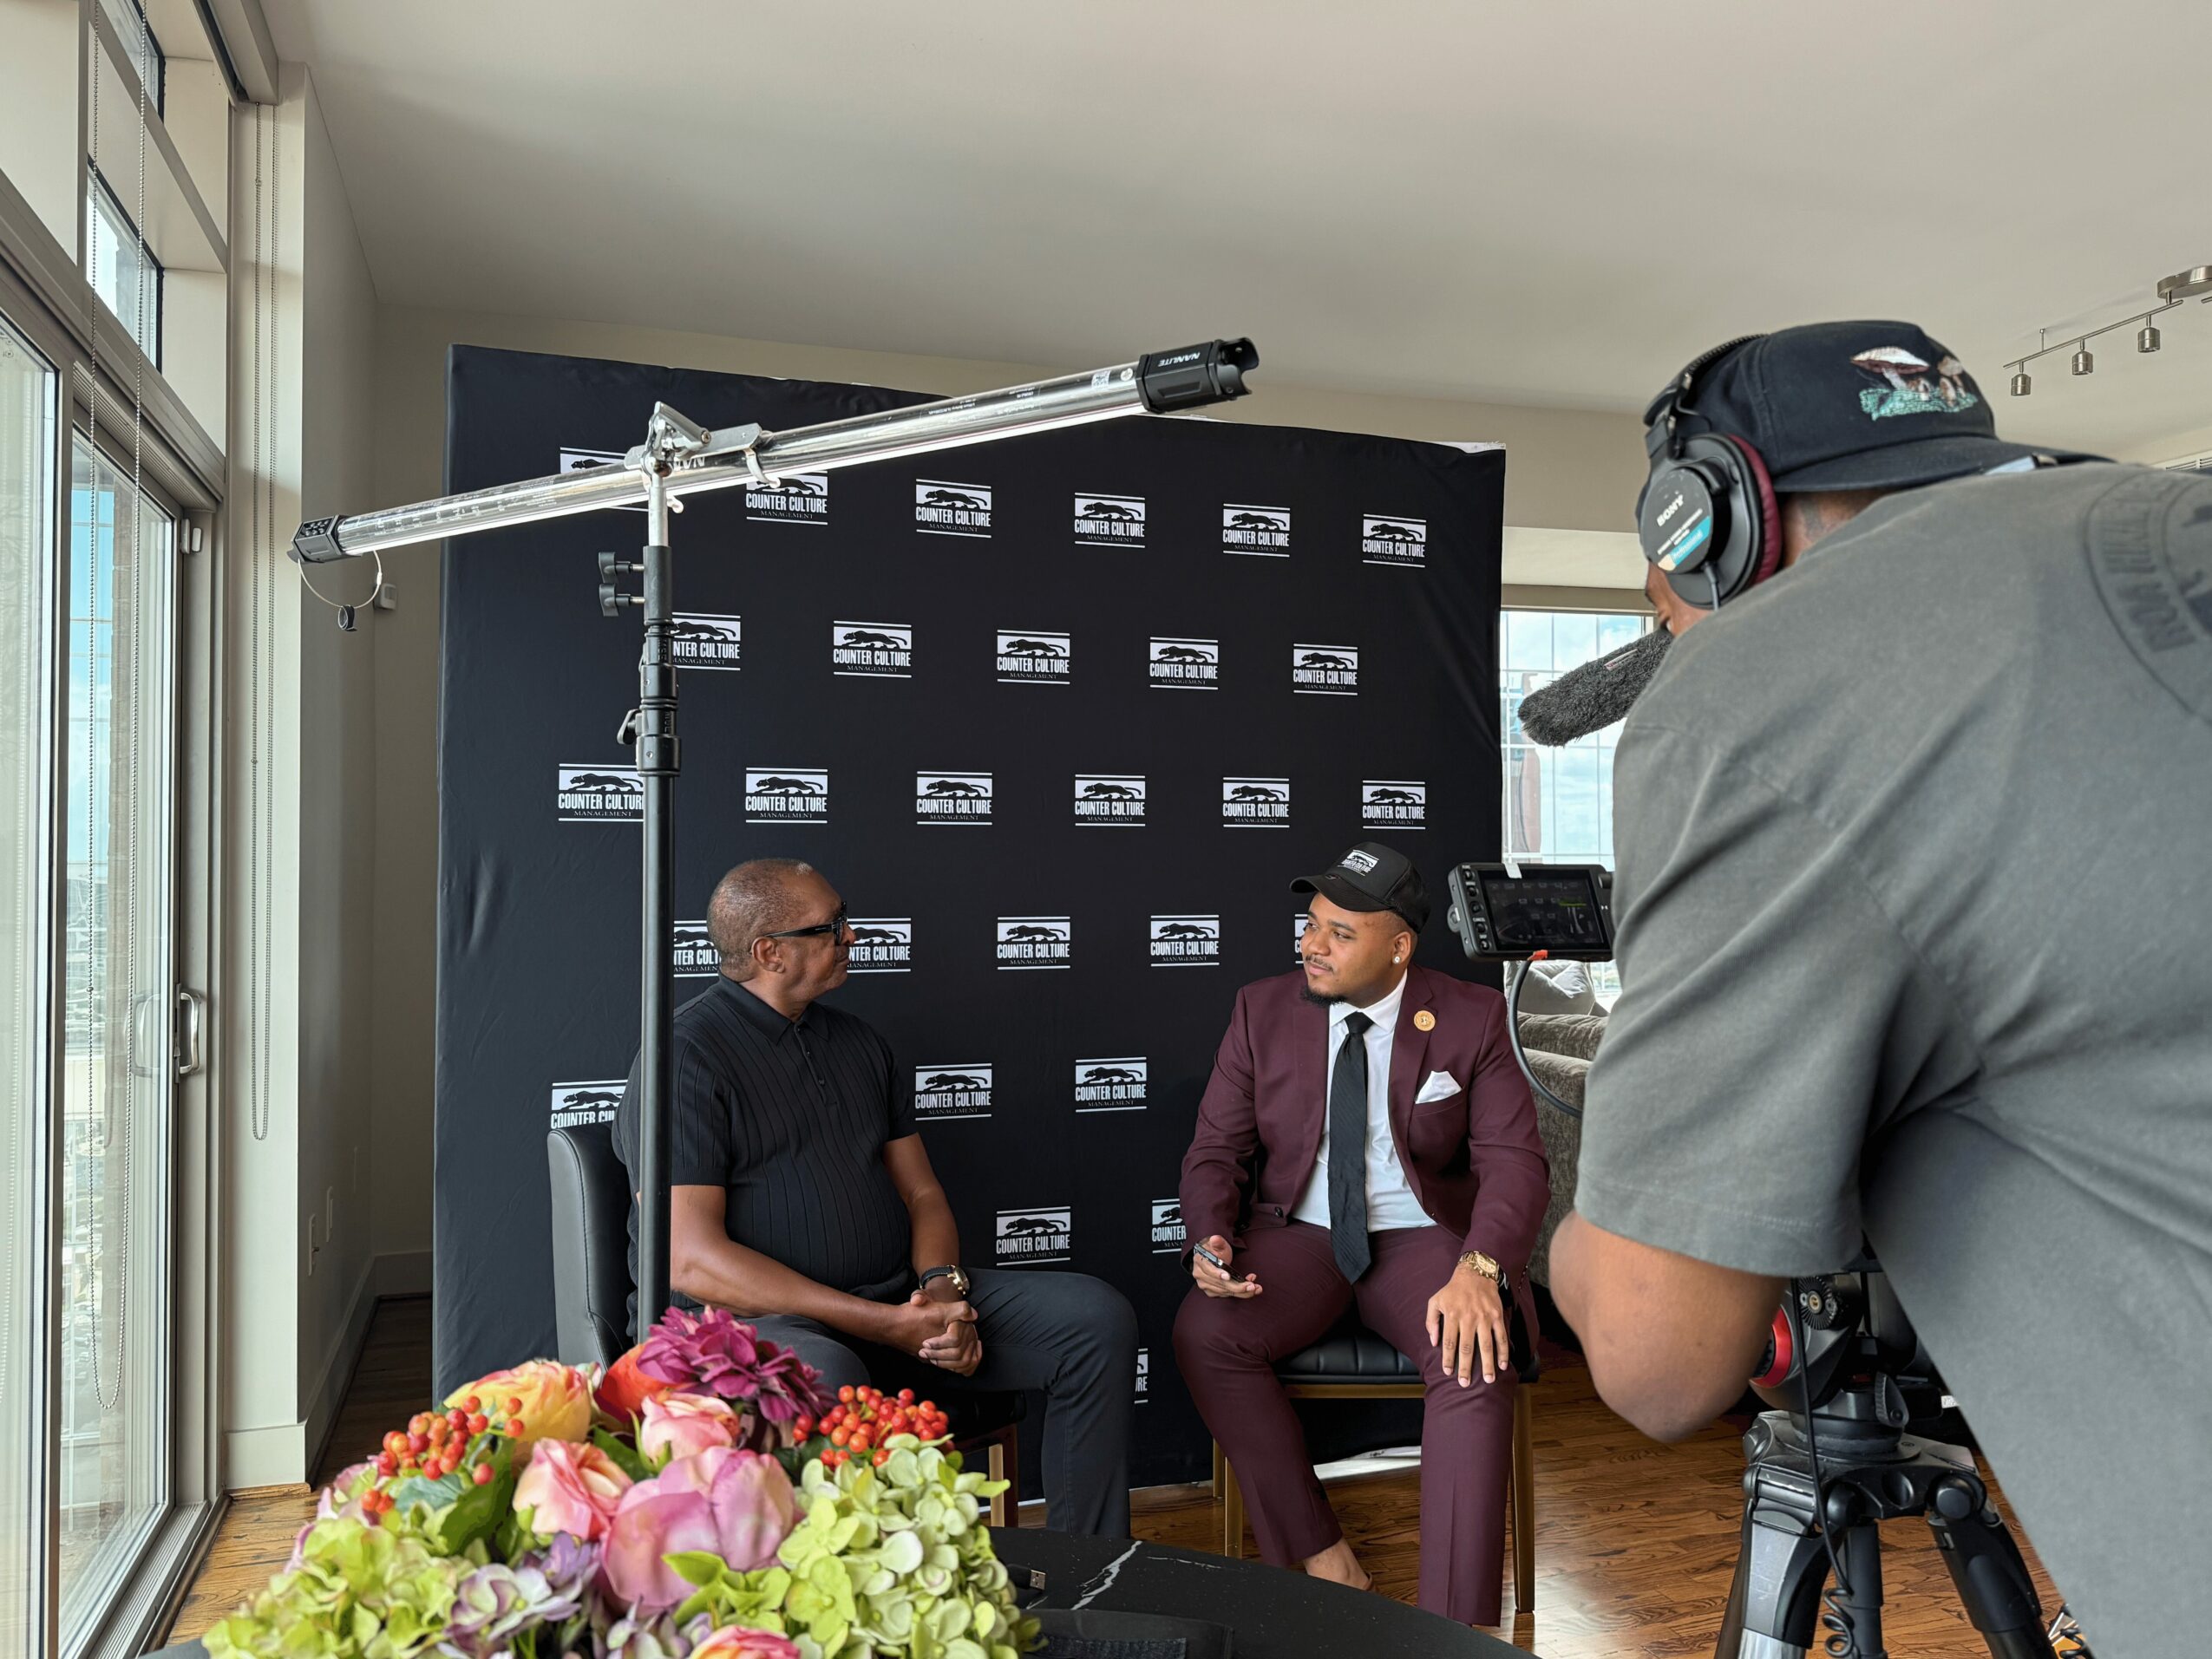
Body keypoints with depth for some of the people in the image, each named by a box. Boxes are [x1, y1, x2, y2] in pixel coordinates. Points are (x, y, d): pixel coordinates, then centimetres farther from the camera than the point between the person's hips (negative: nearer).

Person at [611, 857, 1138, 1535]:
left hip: (902, 1300, 7)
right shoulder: (686, 1056, -8)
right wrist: (886, 1325, -20)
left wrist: (942, 1289, -7)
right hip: (761, 1319, -7)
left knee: (1097, 1319, -7)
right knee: (821, 1381, -41)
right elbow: (692, 1260, -17)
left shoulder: (858, 1043, 16)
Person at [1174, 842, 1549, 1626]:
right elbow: (1216, 1150, 3)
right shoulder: (1263, 1010, 1)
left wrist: (1478, 1269, -29)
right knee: (1204, 1334, -27)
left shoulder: (1471, 1018, -3)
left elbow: (1513, 1161, -9)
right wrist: (1211, 1237, -19)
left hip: (1421, 1238, -1)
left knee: (1476, 1365, -32)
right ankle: (1321, 1559, -13)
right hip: (1297, 1234, 2)